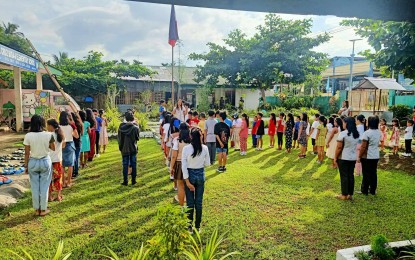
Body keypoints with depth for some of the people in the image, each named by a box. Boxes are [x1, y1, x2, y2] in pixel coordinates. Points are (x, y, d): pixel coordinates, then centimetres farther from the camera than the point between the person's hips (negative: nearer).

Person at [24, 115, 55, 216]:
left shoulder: (28, 136, -12)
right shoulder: (48, 135, -13)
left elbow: (27, 153, -6)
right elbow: (53, 148, 0)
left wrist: (26, 166, 4)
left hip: (33, 162, 1)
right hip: (45, 161, 0)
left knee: (35, 187, 13)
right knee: (44, 186, 10)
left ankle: (37, 209, 23)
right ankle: (43, 209, 19)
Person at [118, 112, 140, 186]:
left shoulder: (121, 127, -8)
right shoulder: (135, 128, -12)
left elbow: (119, 137, 0)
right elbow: (138, 138, -2)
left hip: (124, 149, 1)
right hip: (133, 149, -1)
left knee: (125, 165, 8)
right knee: (133, 164, 10)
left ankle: (125, 181, 11)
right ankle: (133, 180, 15)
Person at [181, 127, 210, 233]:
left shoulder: (186, 148, -14)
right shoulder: (205, 148, -9)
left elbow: (184, 166, -14)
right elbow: (207, 164, 1)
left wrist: (187, 181, -9)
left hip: (190, 175, -2)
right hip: (200, 175, 2)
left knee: (190, 202, 10)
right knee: (199, 202, 13)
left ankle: (190, 226, 20)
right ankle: (197, 226, 23)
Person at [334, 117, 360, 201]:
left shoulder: (343, 133, -16)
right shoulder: (356, 134, 6)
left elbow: (339, 147, -15)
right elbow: (356, 146, 10)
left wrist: (335, 158, -8)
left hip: (343, 158, -6)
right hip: (353, 158, 6)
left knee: (344, 176, 2)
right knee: (351, 175, 11)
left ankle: (344, 195, 8)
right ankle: (350, 194, 18)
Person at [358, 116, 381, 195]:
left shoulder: (367, 133, -19)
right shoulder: (379, 133, 3)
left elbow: (363, 146, -17)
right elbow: (378, 144, 14)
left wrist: (359, 156, -10)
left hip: (367, 157, -6)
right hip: (376, 156, 6)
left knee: (366, 174, 3)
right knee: (373, 173, 13)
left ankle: (364, 190, 11)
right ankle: (373, 190, 21)